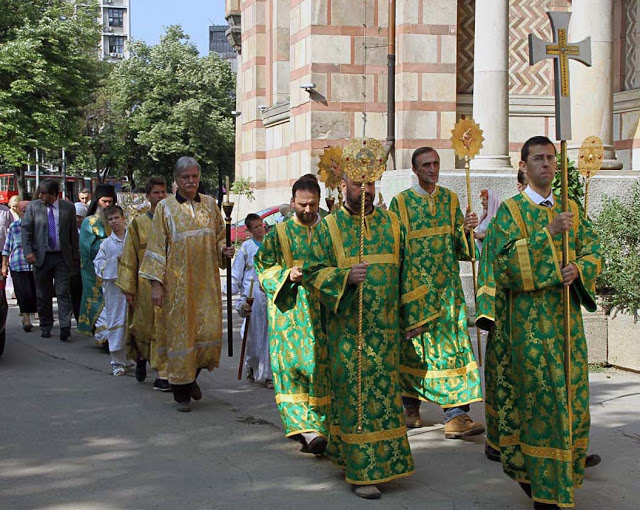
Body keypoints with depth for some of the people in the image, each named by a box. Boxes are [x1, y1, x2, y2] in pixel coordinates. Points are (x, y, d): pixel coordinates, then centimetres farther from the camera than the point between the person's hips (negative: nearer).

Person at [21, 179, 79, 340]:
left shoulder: (68, 208, 2)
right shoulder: (33, 207, 1)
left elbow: (73, 233, 7)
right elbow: (25, 230, 2)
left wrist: (75, 256, 6)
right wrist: (28, 252, -9)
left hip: (62, 257, -1)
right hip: (41, 257, 1)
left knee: (63, 293, -8)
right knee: (43, 295, 8)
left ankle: (65, 327, -12)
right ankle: (45, 327, 19)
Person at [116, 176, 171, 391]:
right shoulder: (137, 224, 3)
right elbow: (129, 259, 2)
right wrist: (128, 289, -3)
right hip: (146, 285, -1)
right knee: (144, 327, 5)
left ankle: (163, 376, 4)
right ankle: (141, 356, 35)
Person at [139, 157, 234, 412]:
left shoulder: (210, 204, 9)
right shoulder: (165, 207, -1)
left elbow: (220, 236, 16)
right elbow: (157, 247, -2)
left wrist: (224, 250, -8)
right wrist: (156, 282, -9)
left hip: (206, 280, 3)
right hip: (177, 282, -3)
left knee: (209, 331, -2)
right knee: (180, 332, 0)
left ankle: (193, 376, 25)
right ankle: (181, 392, 12)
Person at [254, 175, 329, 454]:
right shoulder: (278, 233, 6)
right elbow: (264, 268, 3)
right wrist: (288, 274, -16)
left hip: (322, 312, 2)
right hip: (290, 311, -2)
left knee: (320, 365, -1)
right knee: (294, 362, -14)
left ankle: (305, 425, 11)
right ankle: (309, 429, -18)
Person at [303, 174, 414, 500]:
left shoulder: (391, 224, 9)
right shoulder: (328, 227, 0)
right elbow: (312, 273, -4)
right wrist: (346, 276, -21)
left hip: (385, 327, 3)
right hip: (347, 329, -3)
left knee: (384, 392, 5)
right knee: (354, 394, -4)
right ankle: (361, 472, 1)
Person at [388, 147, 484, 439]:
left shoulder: (450, 199, 9)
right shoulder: (401, 202, -1)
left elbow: (459, 248, 10)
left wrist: (465, 229, -12)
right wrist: (404, 291, -7)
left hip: (446, 287, 2)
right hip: (413, 286, -2)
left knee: (451, 343, -7)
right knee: (412, 346, 7)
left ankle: (456, 415, -11)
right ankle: (411, 407, 24)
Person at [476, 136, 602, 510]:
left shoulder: (572, 209, 14)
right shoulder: (511, 210, -1)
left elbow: (594, 251, 10)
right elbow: (506, 259, -13)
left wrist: (578, 269, -11)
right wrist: (548, 233, -21)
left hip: (566, 313, 5)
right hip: (528, 316, -5)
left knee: (570, 390, 5)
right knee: (540, 393, -7)